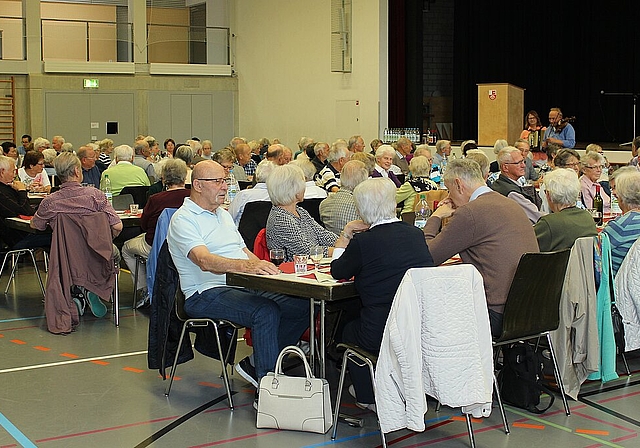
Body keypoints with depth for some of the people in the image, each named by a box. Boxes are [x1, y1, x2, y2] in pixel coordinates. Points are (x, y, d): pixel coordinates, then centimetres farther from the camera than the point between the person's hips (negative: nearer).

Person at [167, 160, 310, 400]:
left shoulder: (224, 215, 23)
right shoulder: (183, 219, -6)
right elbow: (205, 261, -23)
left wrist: (264, 268, 1)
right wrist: (246, 266, -38)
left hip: (245, 286, 8)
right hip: (207, 293, -8)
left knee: (302, 305, -11)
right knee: (266, 311, -32)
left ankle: (255, 364, 1)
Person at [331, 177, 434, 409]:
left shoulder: (363, 242, -14)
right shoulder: (416, 234, 2)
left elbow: (338, 272, 4)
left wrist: (342, 241, 22)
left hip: (383, 334, -5)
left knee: (348, 330, 25)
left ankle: (368, 397, 32)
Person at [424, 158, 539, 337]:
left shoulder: (470, 212, -13)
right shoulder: (512, 205, 14)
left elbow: (428, 256, -8)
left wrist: (435, 217, 8)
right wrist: (455, 215, 24)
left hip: (500, 315, -9)